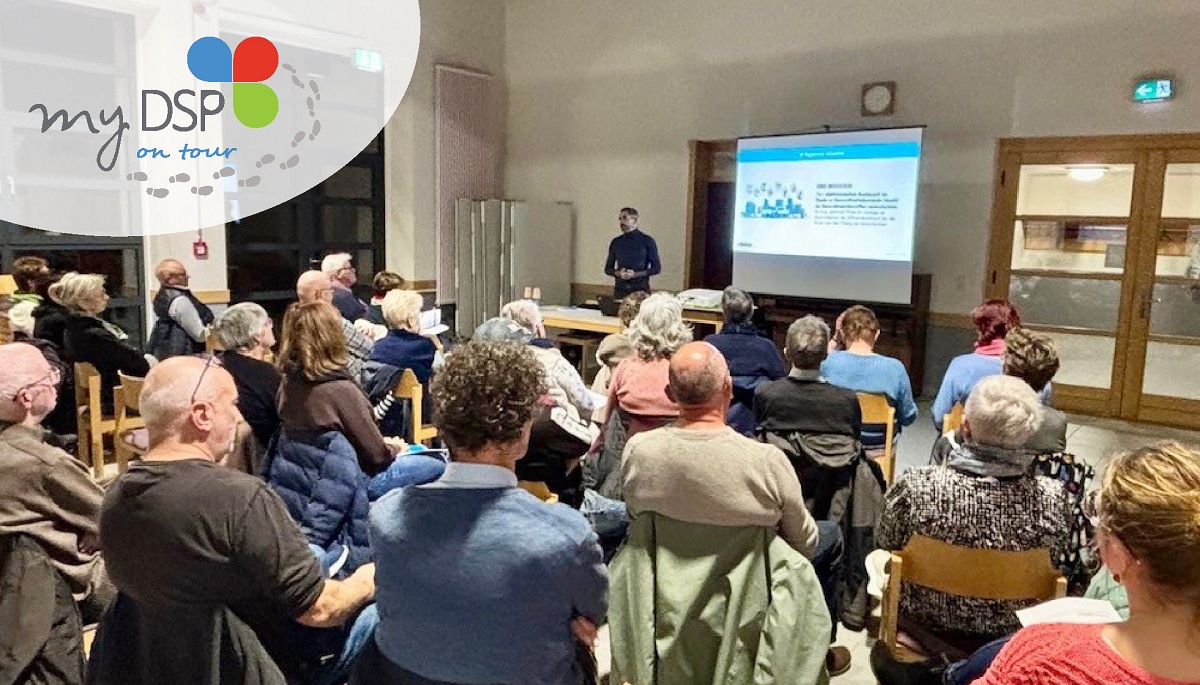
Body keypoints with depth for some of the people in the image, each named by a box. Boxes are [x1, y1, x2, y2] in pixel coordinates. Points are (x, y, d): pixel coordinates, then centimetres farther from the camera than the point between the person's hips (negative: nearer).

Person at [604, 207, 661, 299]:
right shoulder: (616, 242, 9)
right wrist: (619, 273, -7)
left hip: (641, 290, -2)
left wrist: (636, 274, -12)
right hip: (620, 290, 3)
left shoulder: (647, 241, 1)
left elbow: (656, 268, 1)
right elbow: (608, 268, 15)